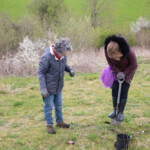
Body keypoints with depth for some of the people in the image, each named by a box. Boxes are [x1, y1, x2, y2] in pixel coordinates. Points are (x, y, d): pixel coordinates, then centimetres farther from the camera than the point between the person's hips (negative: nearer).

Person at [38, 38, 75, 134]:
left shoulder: (63, 55, -9)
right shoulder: (47, 57, -26)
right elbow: (41, 72, -18)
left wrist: (70, 70, -9)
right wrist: (43, 88, -21)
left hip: (59, 86, 6)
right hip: (48, 86, -6)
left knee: (59, 105, 19)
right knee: (49, 106, 8)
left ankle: (60, 122, 37)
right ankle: (49, 125, 24)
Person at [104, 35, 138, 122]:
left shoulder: (129, 52, -37)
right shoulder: (107, 51, -27)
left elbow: (134, 65, -20)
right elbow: (111, 63, -11)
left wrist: (124, 73, -22)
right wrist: (118, 73, -24)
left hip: (128, 70, -3)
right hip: (117, 70, 3)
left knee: (124, 91, -6)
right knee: (115, 90, -2)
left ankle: (121, 113, 5)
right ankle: (115, 111, 12)